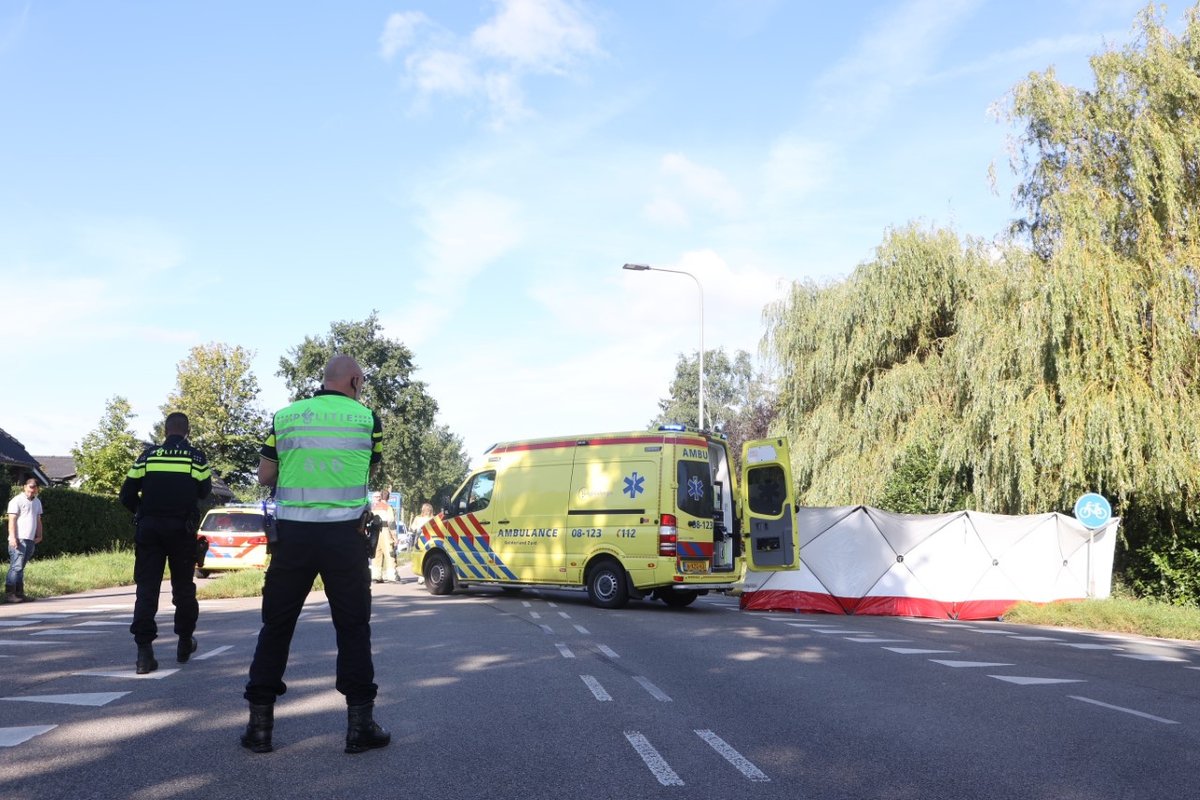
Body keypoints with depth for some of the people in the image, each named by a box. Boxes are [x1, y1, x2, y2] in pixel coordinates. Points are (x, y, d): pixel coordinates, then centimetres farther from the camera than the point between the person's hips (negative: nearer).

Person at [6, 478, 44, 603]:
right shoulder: (17, 501, -4)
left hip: (30, 540, 7)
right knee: (16, 566, -10)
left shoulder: (37, 502, 19)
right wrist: (12, 537, -16)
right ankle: (9, 593, -8)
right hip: (19, 539, -7)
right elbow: (12, 520, -9)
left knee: (21, 567, 10)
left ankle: (19, 593, 10)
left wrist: (39, 535, 13)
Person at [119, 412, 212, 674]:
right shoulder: (196, 458, -1)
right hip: (182, 530, 0)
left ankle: (144, 650, -10)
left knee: (146, 587, 0)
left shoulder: (148, 455, 1)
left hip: (148, 528, 0)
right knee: (183, 586, 14)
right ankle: (185, 643, 23)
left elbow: (127, 495, 1)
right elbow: (204, 492, 8)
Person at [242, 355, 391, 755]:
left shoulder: (284, 416, 7)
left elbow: (265, 476, 10)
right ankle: (360, 723, 7)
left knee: (276, 625, 10)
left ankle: (260, 724, 13)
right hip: (344, 534, -2)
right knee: (353, 626, 7)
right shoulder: (366, 418, 2)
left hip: (292, 534, 2)